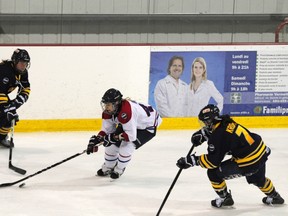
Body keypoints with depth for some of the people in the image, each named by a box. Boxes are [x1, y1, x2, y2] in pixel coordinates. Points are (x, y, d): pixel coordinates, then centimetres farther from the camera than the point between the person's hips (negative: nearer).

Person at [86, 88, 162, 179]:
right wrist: (96, 139, -21)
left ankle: (119, 170, 1)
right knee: (112, 143, 2)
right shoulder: (108, 111, -15)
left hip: (148, 126, -9)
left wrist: (115, 137, -38)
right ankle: (107, 168, 25)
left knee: (127, 145, -23)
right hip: (129, 124, 9)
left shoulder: (126, 112, -42)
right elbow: (106, 129, -6)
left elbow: (131, 135, -39)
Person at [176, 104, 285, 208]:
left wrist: (193, 160, -12)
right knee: (256, 179, 38)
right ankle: (274, 197, 56)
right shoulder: (225, 121, 3)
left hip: (248, 163, -9)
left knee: (213, 172, 0)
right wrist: (201, 134, 13)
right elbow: (213, 129, 28)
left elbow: (213, 161, -18)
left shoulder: (218, 136, -21)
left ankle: (225, 198, 16)